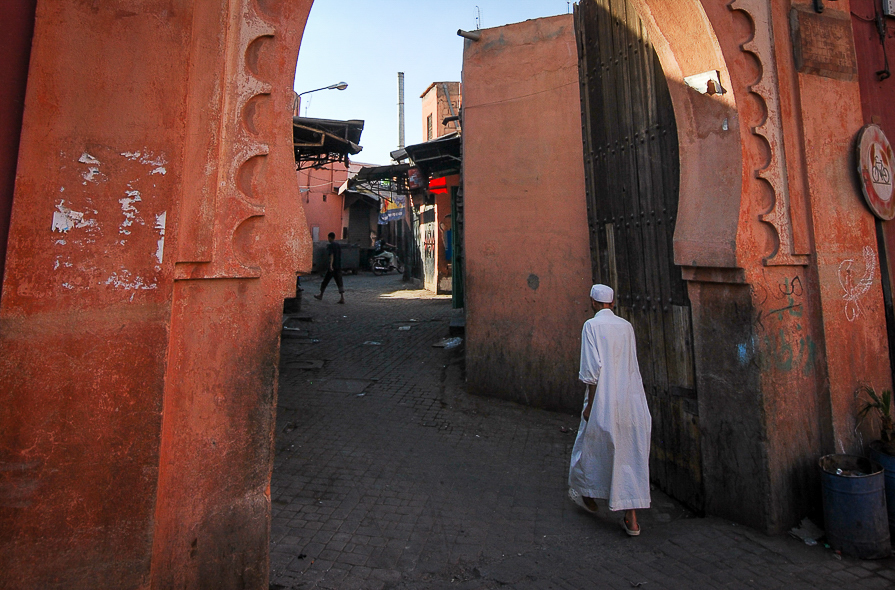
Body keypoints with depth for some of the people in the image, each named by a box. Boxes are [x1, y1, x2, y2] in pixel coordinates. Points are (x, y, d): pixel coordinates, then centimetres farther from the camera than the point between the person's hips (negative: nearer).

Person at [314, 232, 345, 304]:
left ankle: (321, 295, 25)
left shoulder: (330, 245, -8)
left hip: (332, 266, -6)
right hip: (339, 266, 6)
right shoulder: (339, 245, 13)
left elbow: (331, 255, -21)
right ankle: (342, 298, -12)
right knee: (339, 282, -1)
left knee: (325, 281, 10)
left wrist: (331, 265, -31)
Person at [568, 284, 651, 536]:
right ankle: (631, 519, 14)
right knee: (631, 456, 10)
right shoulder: (626, 326, 6)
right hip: (632, 402, 5)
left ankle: (588, 496, 36)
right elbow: (631, 366, 14)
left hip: (605, 401, -5)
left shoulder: (592, 325, -11)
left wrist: (590, 404, -11)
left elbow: (593, 367, -17)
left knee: (592, 446, 16)